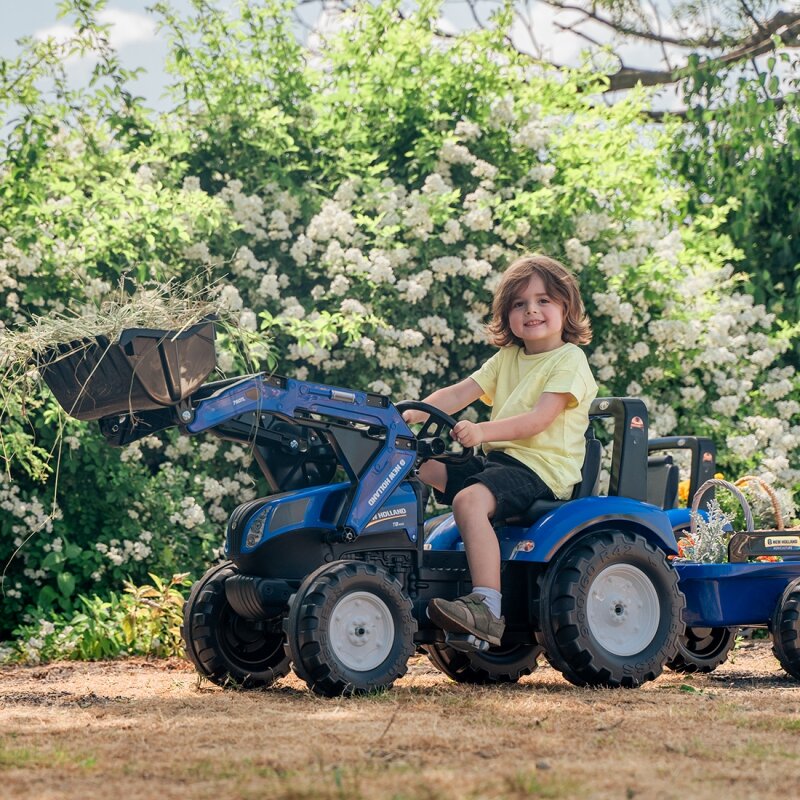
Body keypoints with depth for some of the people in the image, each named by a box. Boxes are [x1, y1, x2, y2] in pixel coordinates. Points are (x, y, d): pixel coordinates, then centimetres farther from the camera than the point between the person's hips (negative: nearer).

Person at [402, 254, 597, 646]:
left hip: (542, 467, -9)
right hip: (498, 458, 9)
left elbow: (539, 419, -19)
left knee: (470, 500, -35)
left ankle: (487, 608, -44)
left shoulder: (569, 360, -5)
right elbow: (459, 393, 11)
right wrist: (413, 414, -6)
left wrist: (483, 431, -32)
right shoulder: (507, 358, 21)